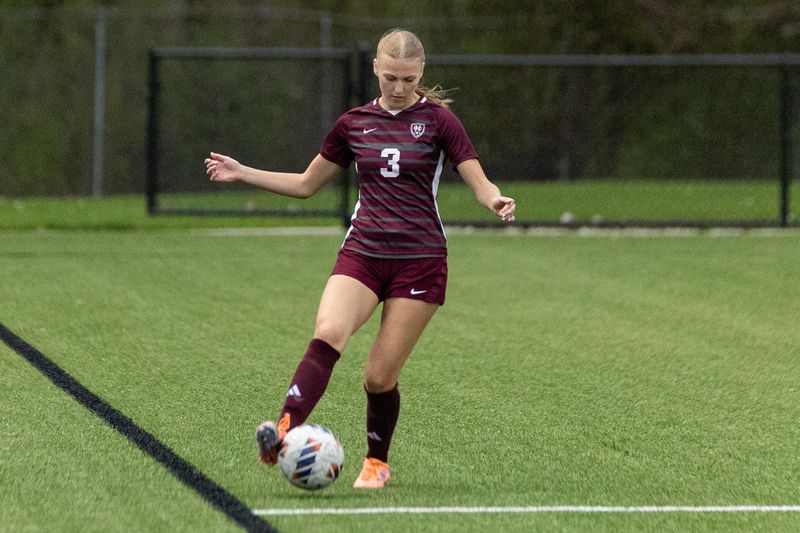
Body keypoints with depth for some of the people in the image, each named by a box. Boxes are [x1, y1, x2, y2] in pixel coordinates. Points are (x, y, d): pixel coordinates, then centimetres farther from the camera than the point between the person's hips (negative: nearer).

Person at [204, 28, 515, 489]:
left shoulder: (437, 119, 0)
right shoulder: (354, 123, 10)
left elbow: (480, 184, -4)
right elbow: (306, 184, 20)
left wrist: (496, 201, -28)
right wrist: (242, 173, 13)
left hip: (419, 261, -2)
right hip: (362, 255, 2)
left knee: (380, 377, -5)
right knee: (328, 333, -27)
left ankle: (378, 461, 20)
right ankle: (285, 431, -42)